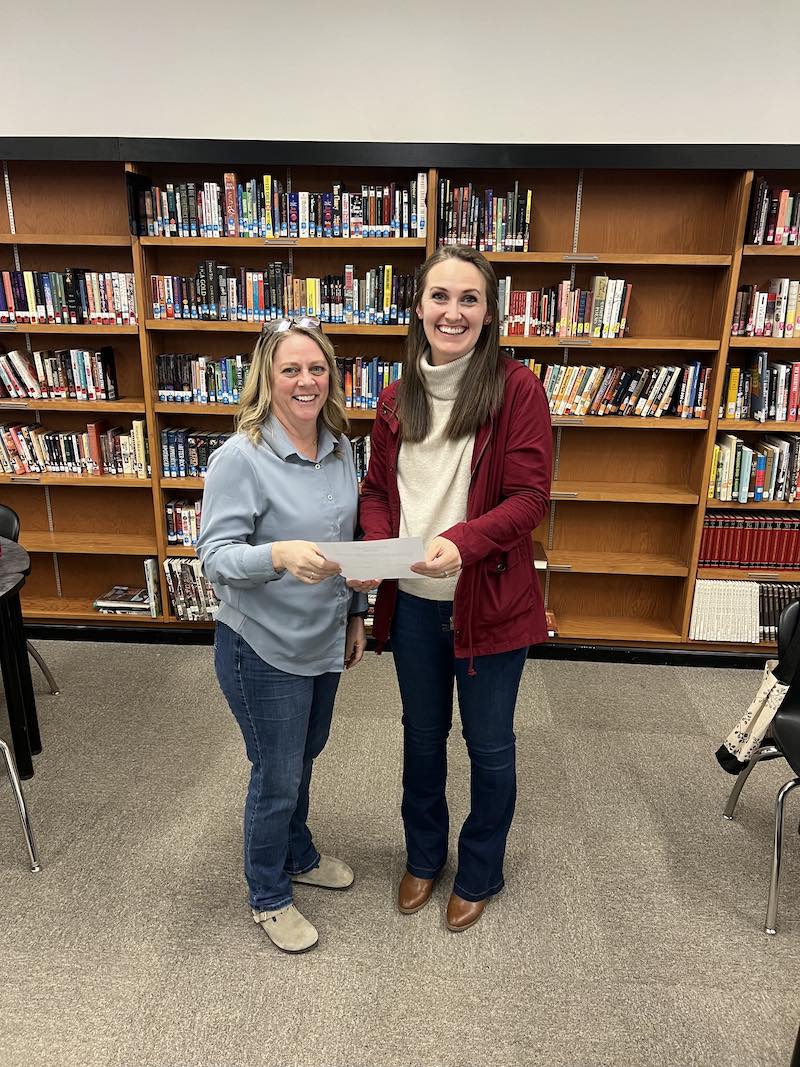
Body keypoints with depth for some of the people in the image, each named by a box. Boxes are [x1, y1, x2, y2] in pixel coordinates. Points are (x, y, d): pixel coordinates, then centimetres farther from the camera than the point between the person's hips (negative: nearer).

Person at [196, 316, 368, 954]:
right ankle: (269, 897, 37)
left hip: (323, 640, 7)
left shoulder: (340, 450, 0)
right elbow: (216, 555, -22)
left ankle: (299, 858, 51)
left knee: (303, 758, 25)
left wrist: (356, 614, 13)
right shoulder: (241, 459, -20)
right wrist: (280, 554, -41)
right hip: (264, 649, -6)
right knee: (278, 775, 11)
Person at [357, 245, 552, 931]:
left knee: (488, 745, 15)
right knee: (422, 736, 22)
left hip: (489, 601, -4)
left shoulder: (517, 388, -11)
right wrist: (377, 547, -12)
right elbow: (377, 491, 8)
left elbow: (531, 497, -16)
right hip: (413, 601, 4)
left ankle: (480, 874, 42)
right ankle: (424, 855, 48)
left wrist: (462, 541, -32)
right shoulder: (397, 399, 3)